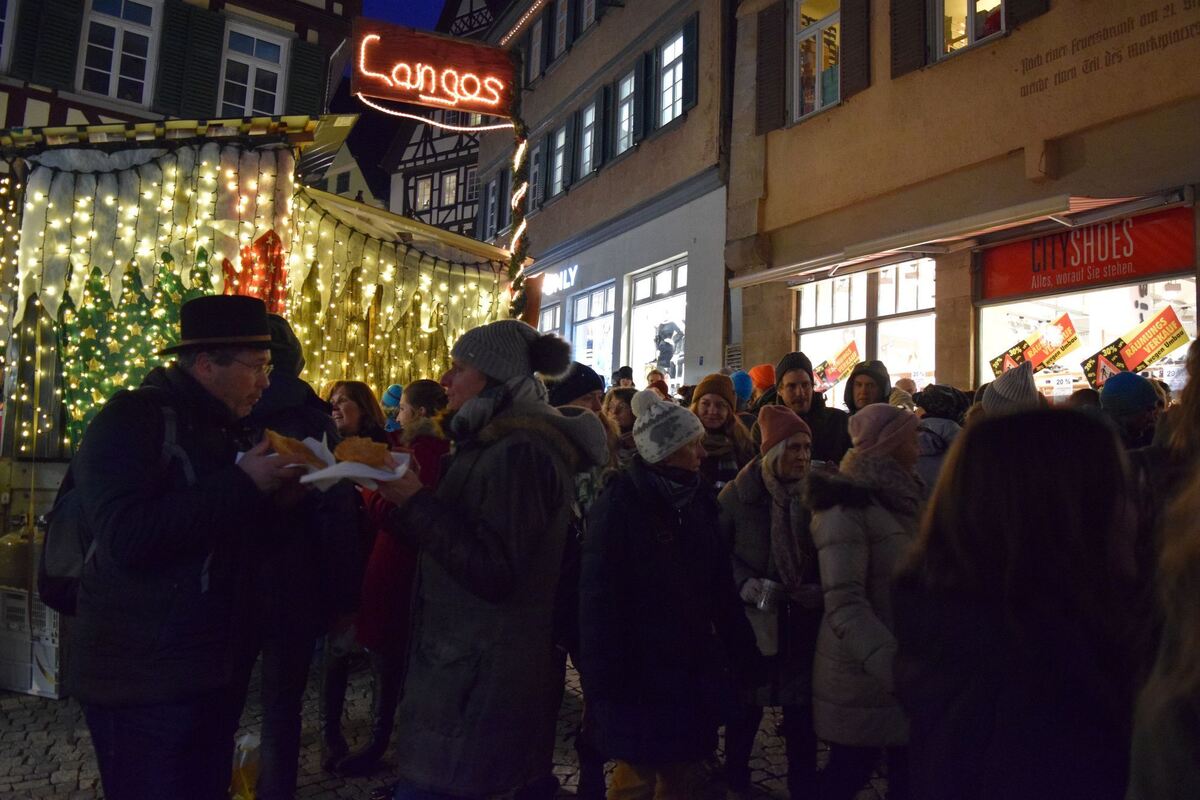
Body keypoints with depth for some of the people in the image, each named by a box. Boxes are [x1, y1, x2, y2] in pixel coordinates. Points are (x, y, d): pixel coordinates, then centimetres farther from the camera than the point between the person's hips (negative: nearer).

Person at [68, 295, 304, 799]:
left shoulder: (218, 428, 12)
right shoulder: (131, 419, -14)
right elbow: (129, 536, -29)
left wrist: (275, 499, -1)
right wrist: (242, 485, -24)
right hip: (144, 682, -8)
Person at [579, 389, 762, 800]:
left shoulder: (697, 499, 5)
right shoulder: (620, 503, -15)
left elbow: (720, 584, 8)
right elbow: (599, 597, -17)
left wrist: (745, 655, 9)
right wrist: (604, 684, -18)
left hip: (692, 667, 6)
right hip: (640, 670, -6)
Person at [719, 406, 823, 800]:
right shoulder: (738, 494, -8)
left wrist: (823, 589, -10)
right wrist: (744, 582, -16)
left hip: (803, 619, 2)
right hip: (751, 617, -1)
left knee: (801, 707, 11)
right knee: (747, 704, 13)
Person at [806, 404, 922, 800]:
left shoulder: (900, 500, 10)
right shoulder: (847, 509, -18)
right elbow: (845, 605, -27)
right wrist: (893, 666, -39)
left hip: (904, 671, 7)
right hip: (864, 679, -7)